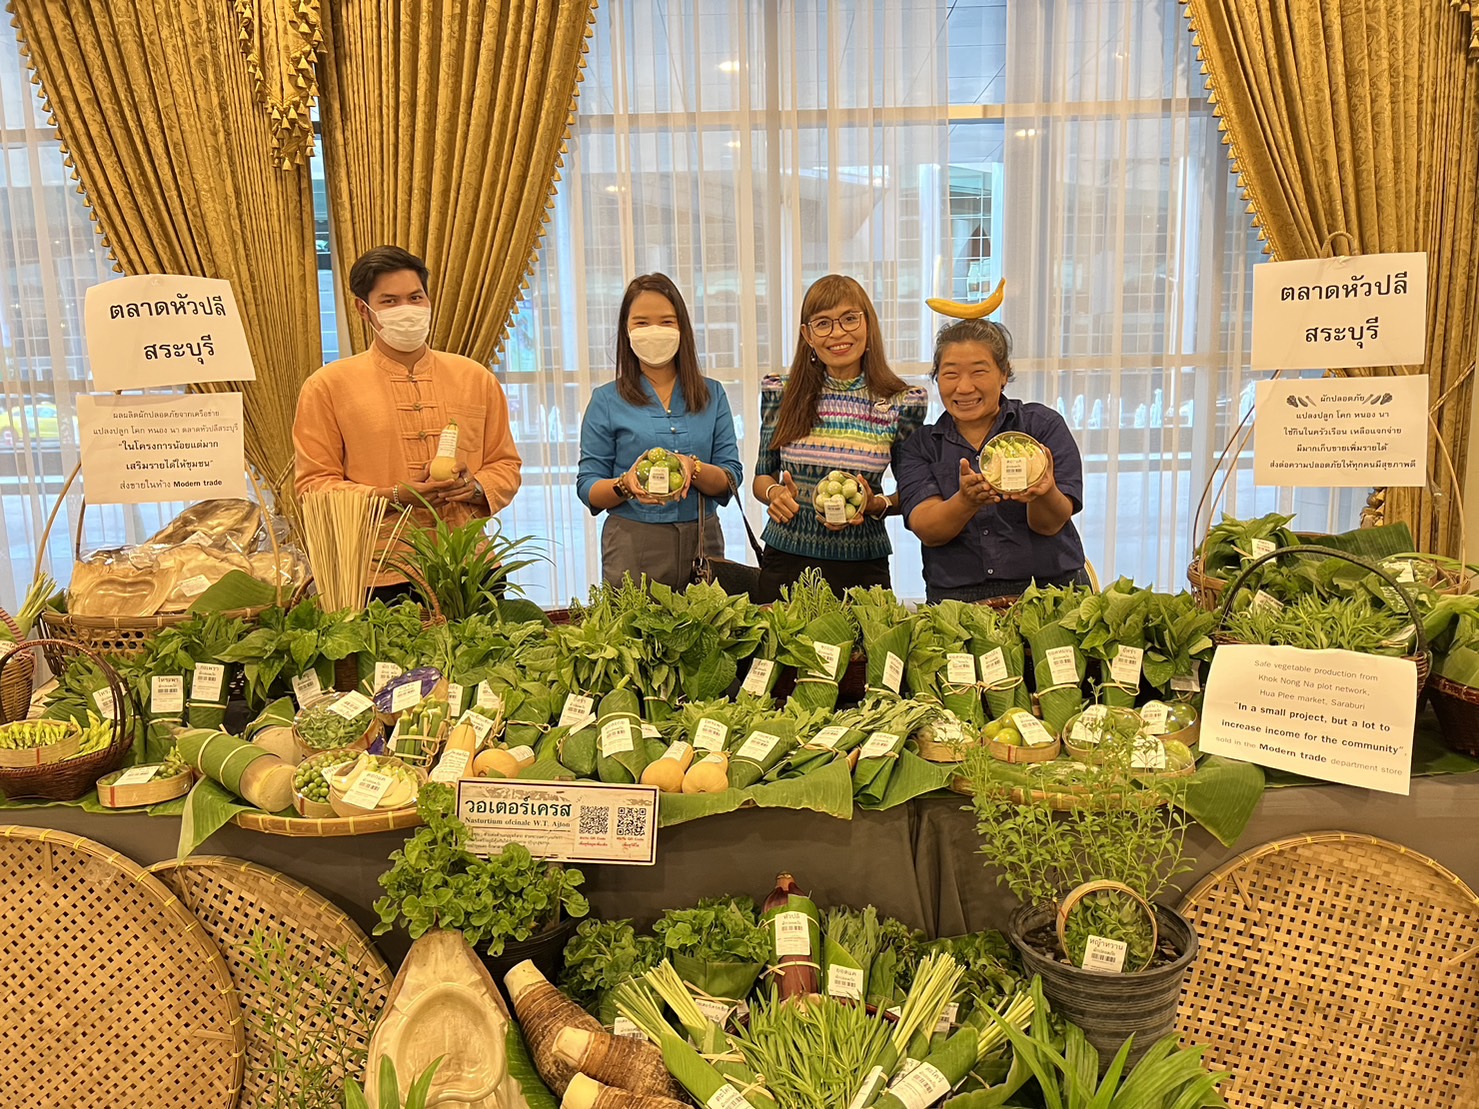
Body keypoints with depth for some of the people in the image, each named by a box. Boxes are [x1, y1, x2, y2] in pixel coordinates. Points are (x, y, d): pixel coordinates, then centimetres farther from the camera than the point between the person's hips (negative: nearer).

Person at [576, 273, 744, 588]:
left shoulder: (712, 395, 7)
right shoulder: (606, 401, 2)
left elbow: (731, 480, 2)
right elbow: (588, 488, 0)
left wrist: (693, 468, -17)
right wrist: (626, 485, -19)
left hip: (702, 542, 2)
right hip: (633, 548, -2)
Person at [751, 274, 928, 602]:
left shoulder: (901, 403, -2)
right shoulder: (781, 394, 2)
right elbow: (763, 475, 11)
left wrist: (877, 504, -13)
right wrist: (774, 493, -11)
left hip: (862, 568, -1)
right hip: (786, 563, 1)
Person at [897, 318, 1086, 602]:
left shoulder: (1044, 425, 7)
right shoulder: (920, 446, 9)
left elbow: (1050, 524, -3)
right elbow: (927, 531, -5)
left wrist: (1043, 493, -25)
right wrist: (966, 501, -25)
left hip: (1048, 590, 0)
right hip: (956, 599, 0)